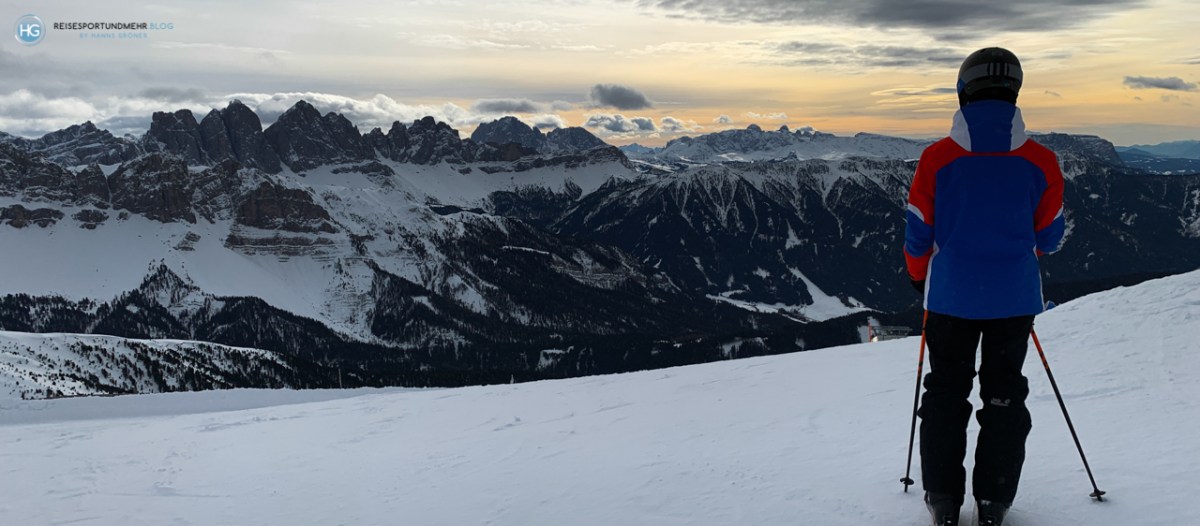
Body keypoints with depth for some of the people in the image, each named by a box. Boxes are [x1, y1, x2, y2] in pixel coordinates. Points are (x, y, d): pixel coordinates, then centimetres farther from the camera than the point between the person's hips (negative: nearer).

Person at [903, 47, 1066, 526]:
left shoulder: (937, 158, -11)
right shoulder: (1041, 162, -6)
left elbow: (918, 235, -4)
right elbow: (1049, 237, 6)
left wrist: (921, 278, 15)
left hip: (951, 295, -1)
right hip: (1014, 298, 1)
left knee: (946, 391, 12)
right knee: (1004, 393, 13)